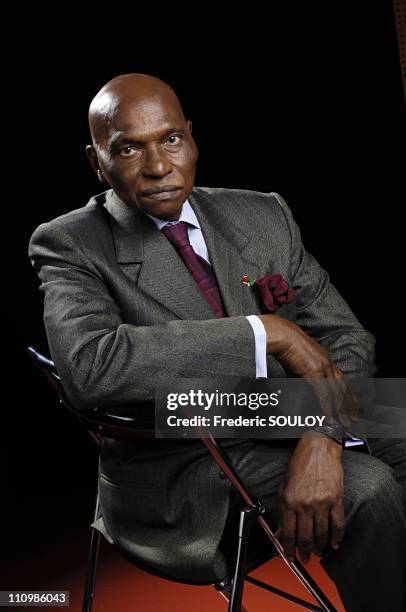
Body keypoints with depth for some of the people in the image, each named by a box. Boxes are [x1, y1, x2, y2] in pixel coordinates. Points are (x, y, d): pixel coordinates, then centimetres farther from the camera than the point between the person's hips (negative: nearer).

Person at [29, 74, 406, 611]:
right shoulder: (71, 245, -7)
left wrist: (320, 440, -18)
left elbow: (346, 339, 4)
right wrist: (266, 332, -24)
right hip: (179, 462, -6)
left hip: (291, 428, 6)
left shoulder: (264, 215, 8)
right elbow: (87, 366, -27)